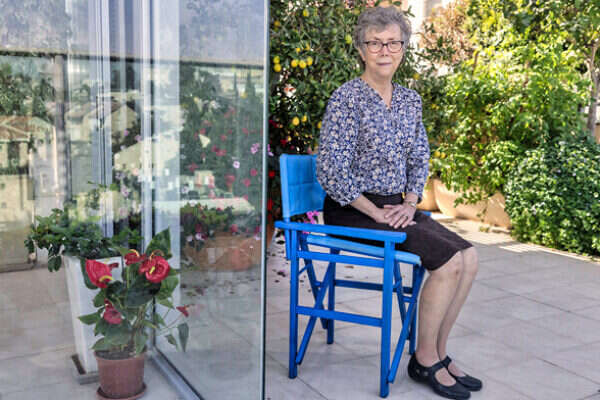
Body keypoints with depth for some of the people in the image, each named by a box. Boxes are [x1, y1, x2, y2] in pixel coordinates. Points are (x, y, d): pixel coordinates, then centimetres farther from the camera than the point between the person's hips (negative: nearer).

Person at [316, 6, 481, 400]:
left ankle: (438, 352, 5)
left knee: (469, 257, -10)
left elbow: (420, 160, 17)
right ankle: (425, 360, -2)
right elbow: (331, 171, -17)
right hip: (352, 210, -7)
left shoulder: (410, 100, 11)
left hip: (396, 206, 7)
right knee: (449, 259, -20)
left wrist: (409, 202, 0)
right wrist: (375, 212, -17)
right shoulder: (347, 98, -11)